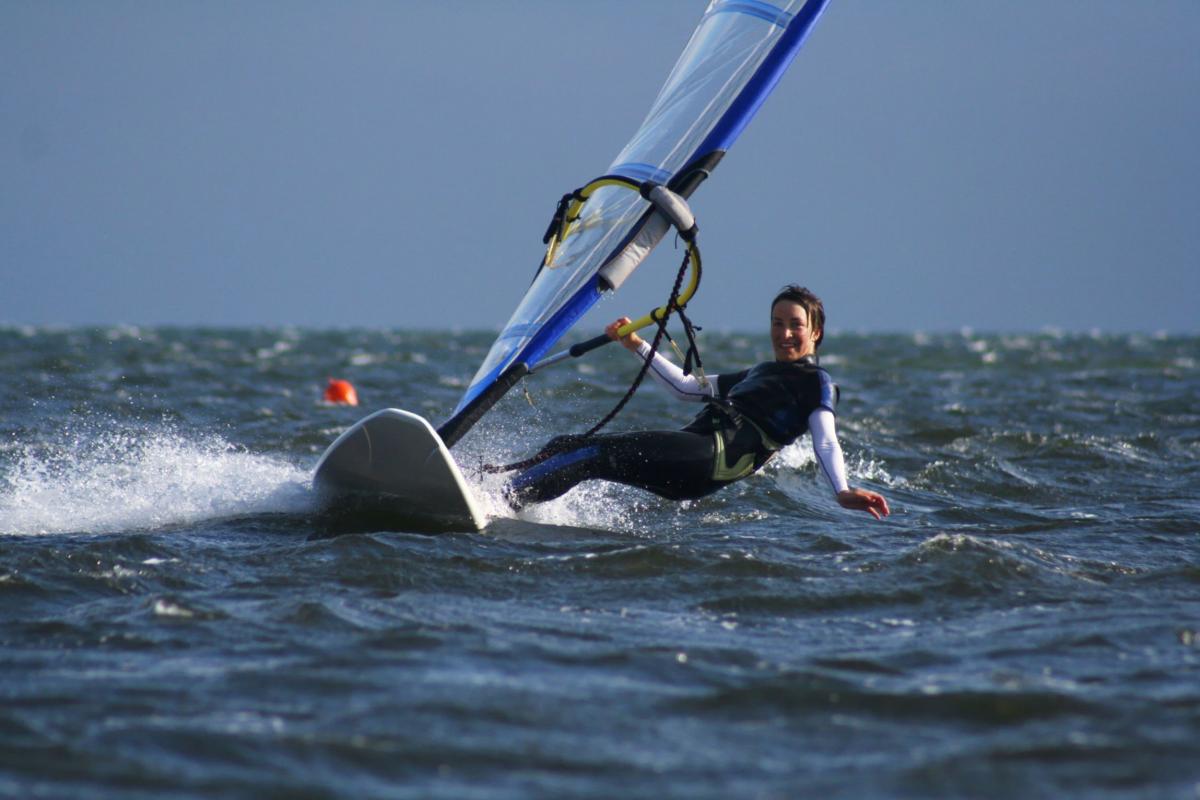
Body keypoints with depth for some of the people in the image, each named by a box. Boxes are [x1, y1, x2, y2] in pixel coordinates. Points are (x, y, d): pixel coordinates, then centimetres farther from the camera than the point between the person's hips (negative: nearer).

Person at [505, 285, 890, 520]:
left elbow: (826, 441, -6)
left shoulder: (816, 382, 9)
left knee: (596, 454, -24)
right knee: (562, 448, -1)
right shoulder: (758, 373, 32)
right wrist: (637, 345, 35)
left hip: (714, 458, -8)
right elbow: (686, 386, 37)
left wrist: (843, 491, -25)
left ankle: (498, 503, -32)